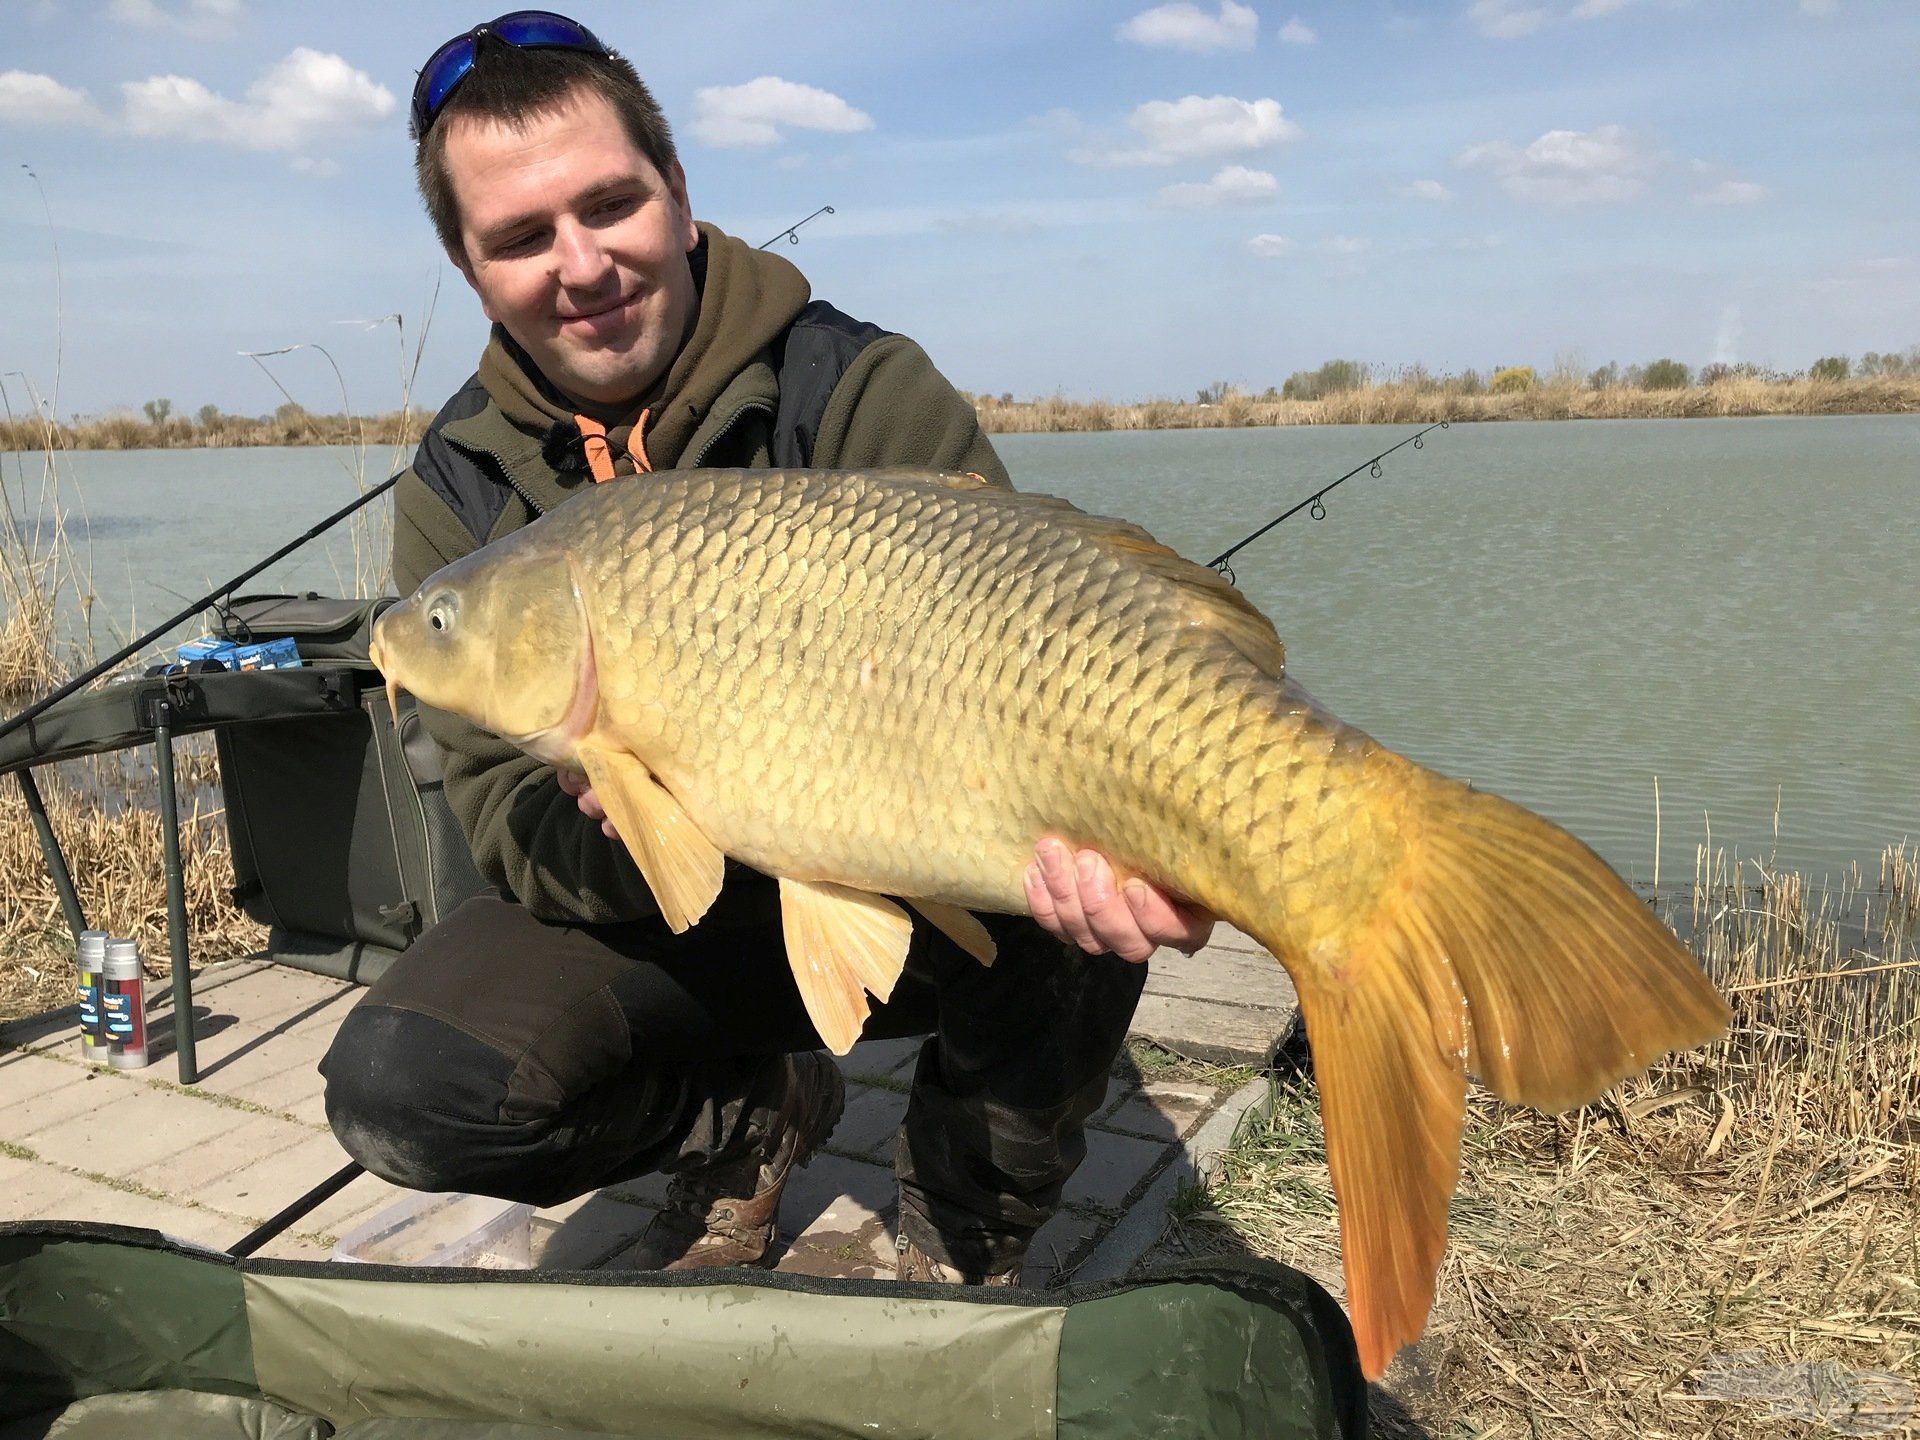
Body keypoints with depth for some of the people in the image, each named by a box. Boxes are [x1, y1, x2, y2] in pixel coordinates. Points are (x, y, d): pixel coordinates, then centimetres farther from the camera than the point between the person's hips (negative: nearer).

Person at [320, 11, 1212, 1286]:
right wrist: (605, 837, -32)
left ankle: (969, 1245, 0)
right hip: (664, 922, 3)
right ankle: (749, 1113, 9)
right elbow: (502, 817, -8)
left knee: (1084, 906, -33)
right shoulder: (458, 496, -5)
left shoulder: (862, 391, -15)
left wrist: (1087, 838, -44)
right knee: (398, 1089, -21)